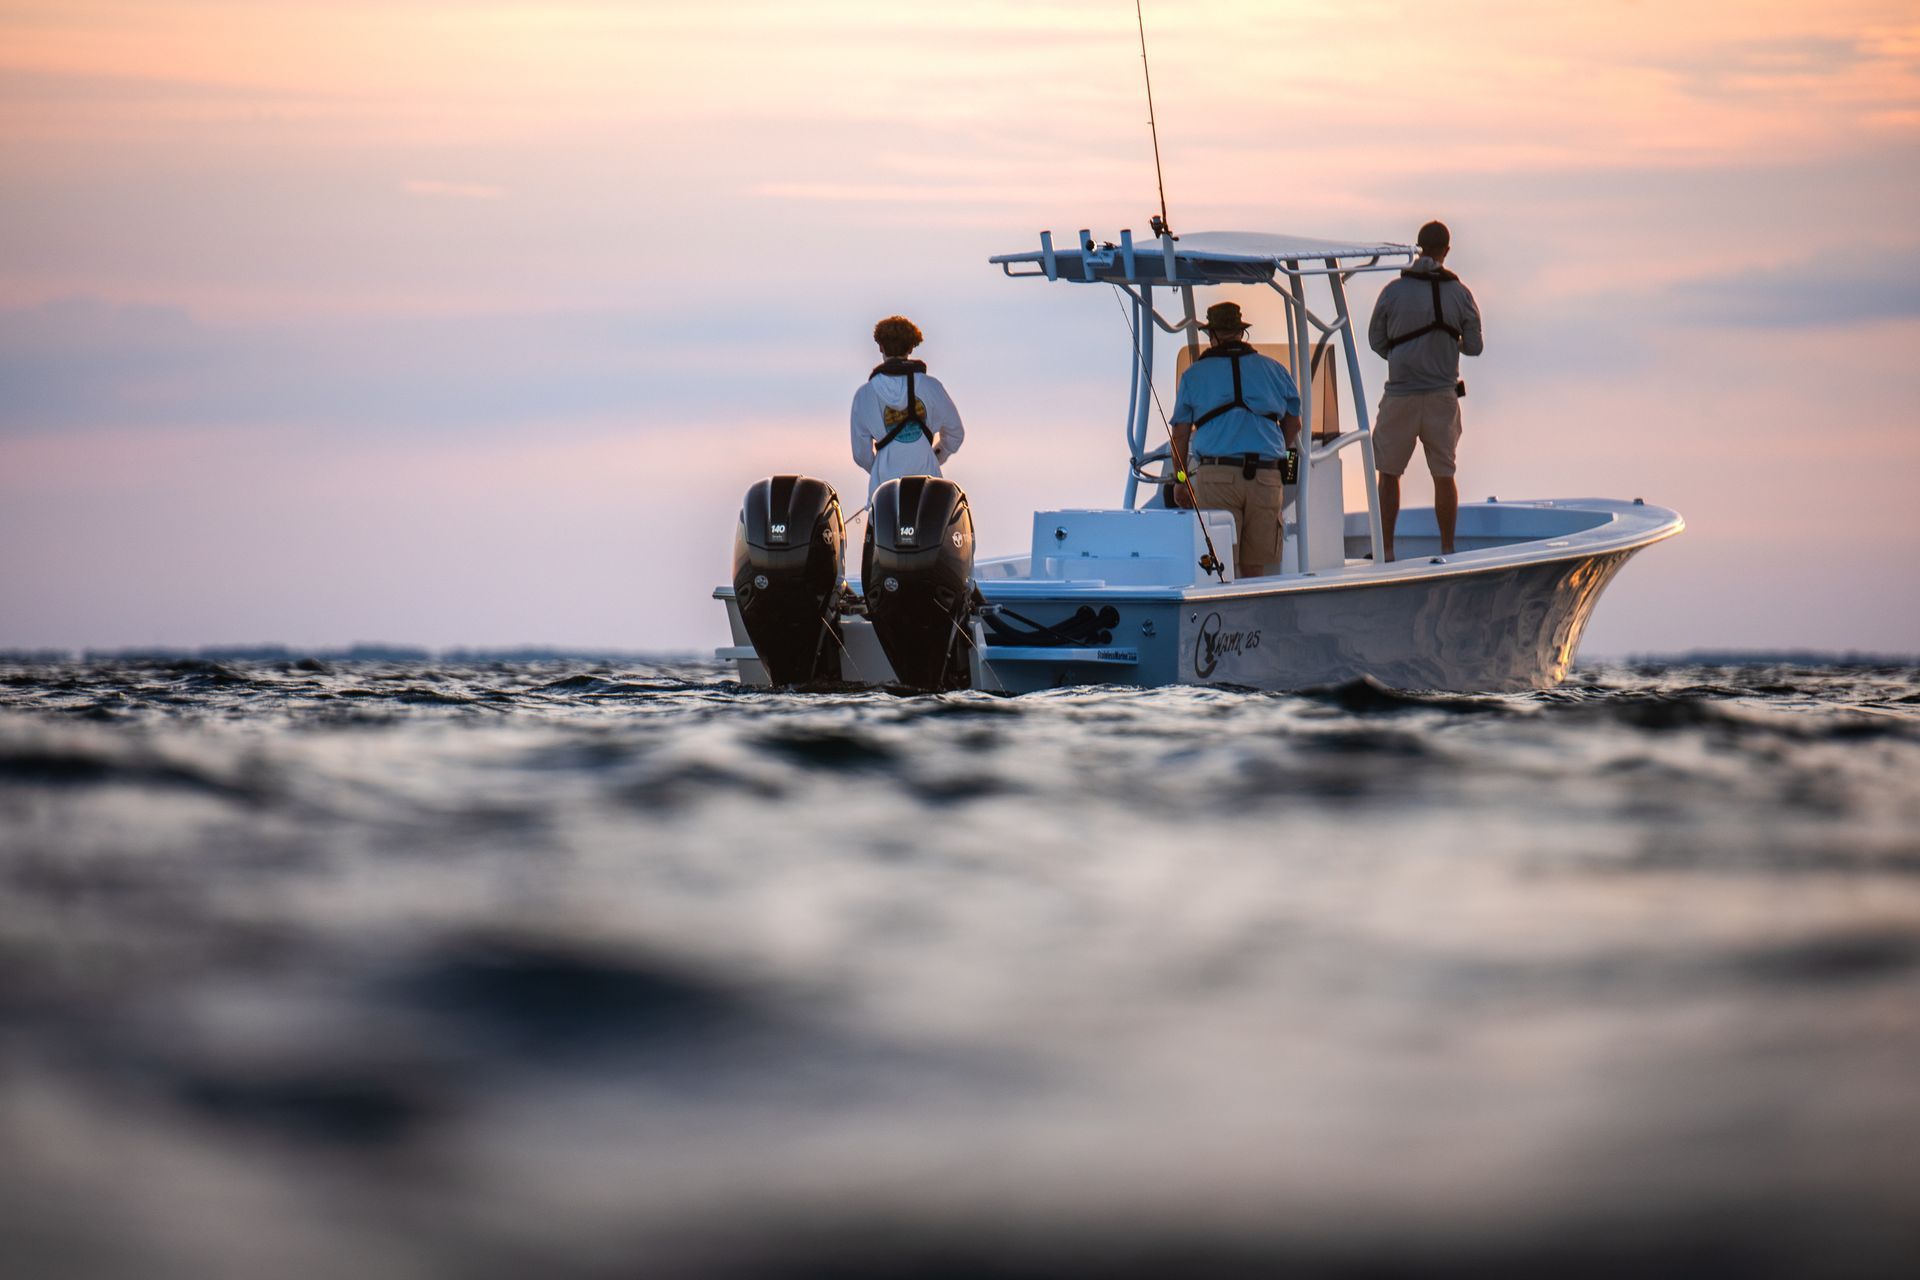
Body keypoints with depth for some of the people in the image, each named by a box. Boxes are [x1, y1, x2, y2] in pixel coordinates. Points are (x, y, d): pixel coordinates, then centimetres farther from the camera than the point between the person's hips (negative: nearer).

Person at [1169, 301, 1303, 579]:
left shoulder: (1193, 375, 9)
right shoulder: (1274, 369, 14)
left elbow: (1180, 434, 10)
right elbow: (1293, 424, 24)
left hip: (1215, 475, -2)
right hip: (1267, 477, 2)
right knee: (1254, 567, 7)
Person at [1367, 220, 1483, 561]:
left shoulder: (1393, 291, -5)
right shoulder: (1459, 293, -4)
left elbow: (1376, 341, 4)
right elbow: (1474, 346, 3)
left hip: (1400, 395, -1)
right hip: (1442, 393, 1)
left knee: (1389, 474, 8)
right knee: (1444, 475, 9)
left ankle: (1386, 549, 8)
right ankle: (1447, 549, 12)